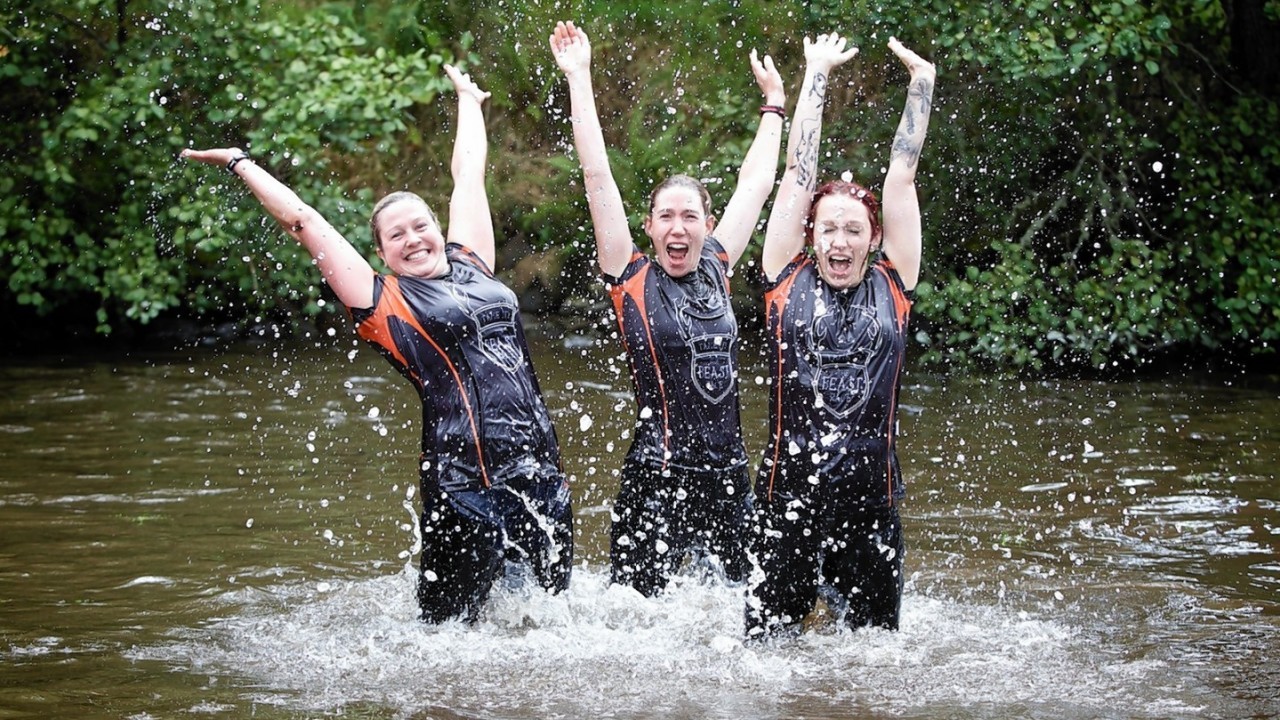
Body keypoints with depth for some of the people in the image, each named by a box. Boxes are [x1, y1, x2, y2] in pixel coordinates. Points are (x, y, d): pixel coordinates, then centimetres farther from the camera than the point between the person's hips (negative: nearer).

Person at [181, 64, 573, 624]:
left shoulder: (469, 264, 14)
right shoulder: (383, 301, 1)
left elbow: (468, 172, 28)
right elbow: (302, 221, 4)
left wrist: (468, 99, 39)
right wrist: (242, 164, 12)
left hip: (541, 477, 6)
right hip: (464, 487, -6)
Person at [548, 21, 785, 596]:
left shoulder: (716, 268, 9)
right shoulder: (632, 279, -2)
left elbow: (757, 181, 21)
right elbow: (597, 175, -5)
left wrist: (773, 99, 30)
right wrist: (578, 78, -5)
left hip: (729, 478, 5)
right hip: (657, 479, -5)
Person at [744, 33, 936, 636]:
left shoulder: (891, 287, 7)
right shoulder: (788, 281, 5)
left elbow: (901, 178, 8)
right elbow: (799, 174, 8)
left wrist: (921, 85, 11)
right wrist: (817, 76, 12)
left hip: (871, 504, 1)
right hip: (786, 503, -1)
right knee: (766, 646, 2)